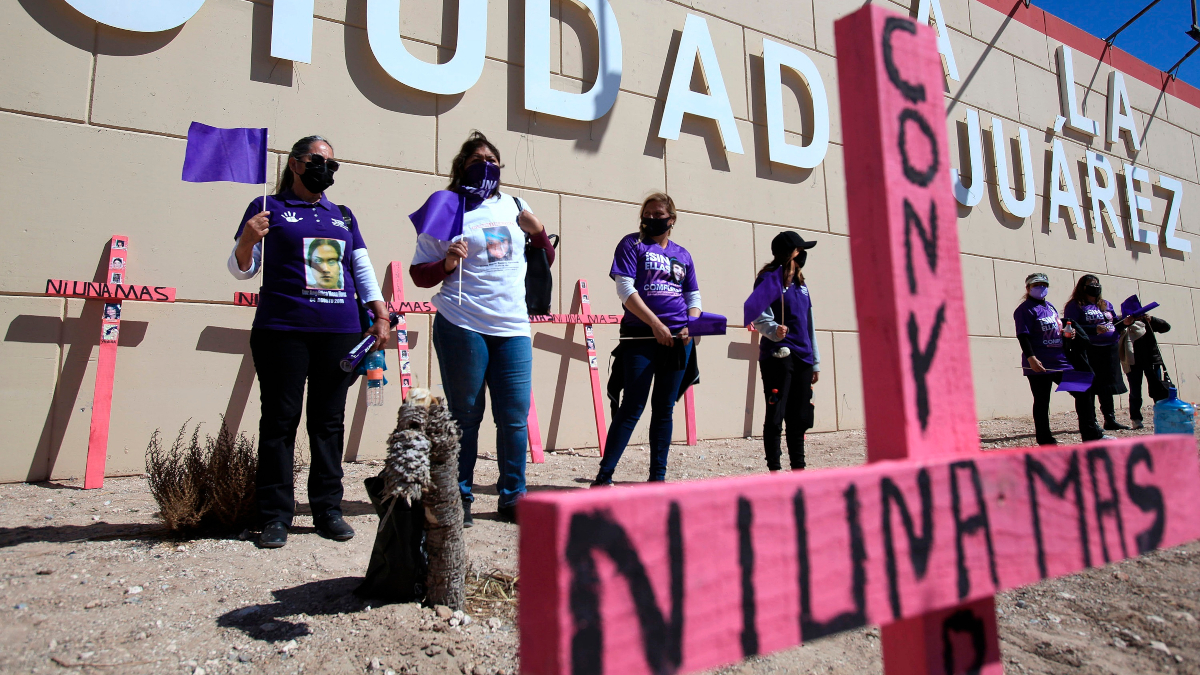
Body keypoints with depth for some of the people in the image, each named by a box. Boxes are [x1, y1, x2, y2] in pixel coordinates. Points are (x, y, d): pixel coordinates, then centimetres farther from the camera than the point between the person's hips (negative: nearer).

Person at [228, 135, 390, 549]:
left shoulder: (343, 215, 20)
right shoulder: (269, 208, 9)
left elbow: (363, 270, 21)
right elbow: (242, 269, 6)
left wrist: (380, 316, 10)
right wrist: (247, 241, -14)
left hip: (340, 330, 4)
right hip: (282, 330, -3)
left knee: (330, 421, 5)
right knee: (280, 420, -2)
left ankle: (328, 510, 13)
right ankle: (275, 516, 6)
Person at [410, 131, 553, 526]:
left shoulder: (513, 205, 17)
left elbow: (545, 260, 22)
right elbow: (420, 274, 3)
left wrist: (537, 232, 4)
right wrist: (447, 263, -16)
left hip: (513, 328, 4)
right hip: (462, 327, -3)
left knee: (515, 417, 3)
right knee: (465, 416, 2)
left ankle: (513, 498, 16)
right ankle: (459, 499, 16)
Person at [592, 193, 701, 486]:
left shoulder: (682, 254, 17)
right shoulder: (632, 244, 4)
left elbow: (694, 297, 18)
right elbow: (625, 289, -7)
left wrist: (691, 327, -3)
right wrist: (656, 324, -16)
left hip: (678, 340, 5)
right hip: (641, 337, -5)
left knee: (664, 409, 8)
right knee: (632, 408, -9)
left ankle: (658, 477, 16)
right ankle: (603, 477, -2)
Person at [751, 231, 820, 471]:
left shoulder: (801, 283, 20)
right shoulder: (768, 279, -1)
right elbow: (759, 316, -9)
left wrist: (815, 362, 19)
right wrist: (773, 329, -32)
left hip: (803, 357, 7)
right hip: (778, 357, -7)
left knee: (800, 418, 9)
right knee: (776, 416, -6)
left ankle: (798, 467, 17)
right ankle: (774, 469, 0)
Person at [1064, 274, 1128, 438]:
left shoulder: (1106, 304, 18)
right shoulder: (1075, 306, -3)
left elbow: (1115, 324, 21)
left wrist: (1125, 323, 0)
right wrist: (1095, 329, -21)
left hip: (1110, 351, 7)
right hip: (1088, 352, -6)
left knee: (1107, 387, 16)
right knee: (1087, 390, -4)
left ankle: (1110, 419, 30)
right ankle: (1090, 429, 0)